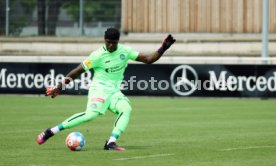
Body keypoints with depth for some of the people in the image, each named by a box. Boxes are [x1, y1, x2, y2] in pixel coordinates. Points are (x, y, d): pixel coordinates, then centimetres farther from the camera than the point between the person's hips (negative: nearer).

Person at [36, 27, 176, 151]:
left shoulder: (125, 51, 4)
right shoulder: (98, 55, -9)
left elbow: (148, 59, 8)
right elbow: (78, 71, -4)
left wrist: (162, 49, -6)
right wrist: (59, 87, -3)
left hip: (114, 92, 5)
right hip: (99, 89, -5)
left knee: (126, 109, -25)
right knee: (91, 114, -30)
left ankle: (111, 143, -30)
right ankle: (51, 131, -25)